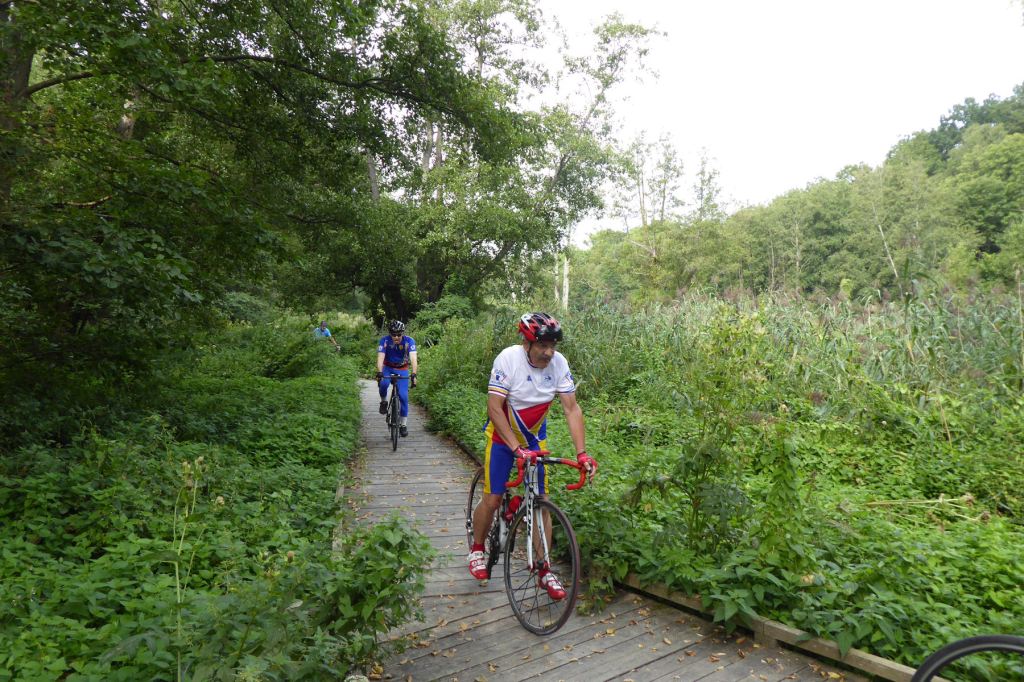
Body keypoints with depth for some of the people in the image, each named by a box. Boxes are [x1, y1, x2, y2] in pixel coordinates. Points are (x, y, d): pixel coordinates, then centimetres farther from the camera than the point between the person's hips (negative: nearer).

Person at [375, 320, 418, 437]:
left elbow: (413, 358, -35)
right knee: (383, 383, -33)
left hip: (402, 370, 0)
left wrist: (414, 374, -50)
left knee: (403, 395, -13)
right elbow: (380, 357, -32)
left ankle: (404, 424, 2)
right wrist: (379, 372, -48)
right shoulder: (384, 340, -22)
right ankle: (384, 401, -2)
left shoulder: (409, 341, -24)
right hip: (388, 368, 0)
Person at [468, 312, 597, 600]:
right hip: (502, 438, -3)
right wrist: (517, 448, -33)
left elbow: (571, 408, -15)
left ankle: (544, 571, 13)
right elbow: (494, 408, -26)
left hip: (535, 438, 3)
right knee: (493, 499, -1)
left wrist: (582, 453, -24)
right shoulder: (508, 359, -27)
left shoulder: (558, 363, -17)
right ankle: (477, 549, 28)